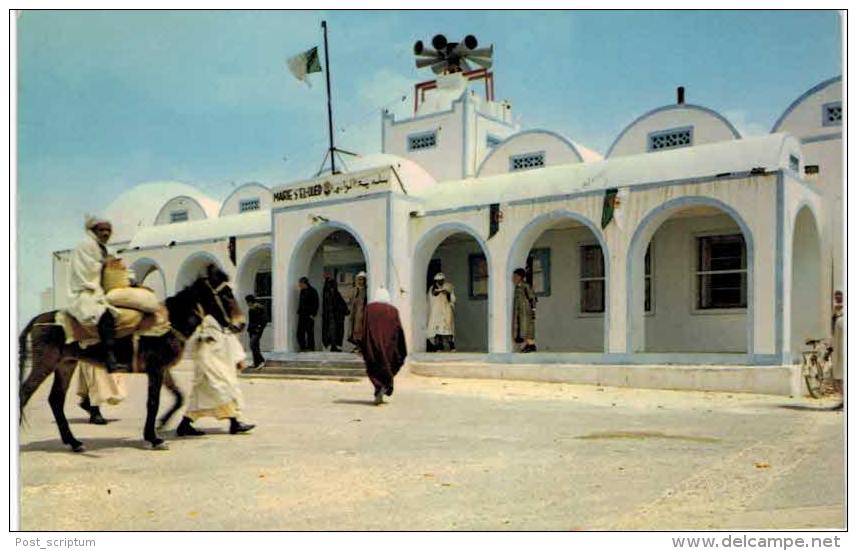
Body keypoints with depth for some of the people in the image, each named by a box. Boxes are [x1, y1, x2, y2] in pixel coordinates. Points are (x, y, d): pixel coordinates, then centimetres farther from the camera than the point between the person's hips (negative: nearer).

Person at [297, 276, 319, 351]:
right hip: (302, 315, 7)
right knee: (300, 332, 5)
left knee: (309, 332, -4)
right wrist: (299, 312, 11)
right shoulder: (302, 291, 13)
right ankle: (303, 348, 11)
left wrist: (313, 314, -15)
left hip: (309, 315, -7)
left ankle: (310, 348, 1)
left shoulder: (312, 291, -8)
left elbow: (316, 304, -10)